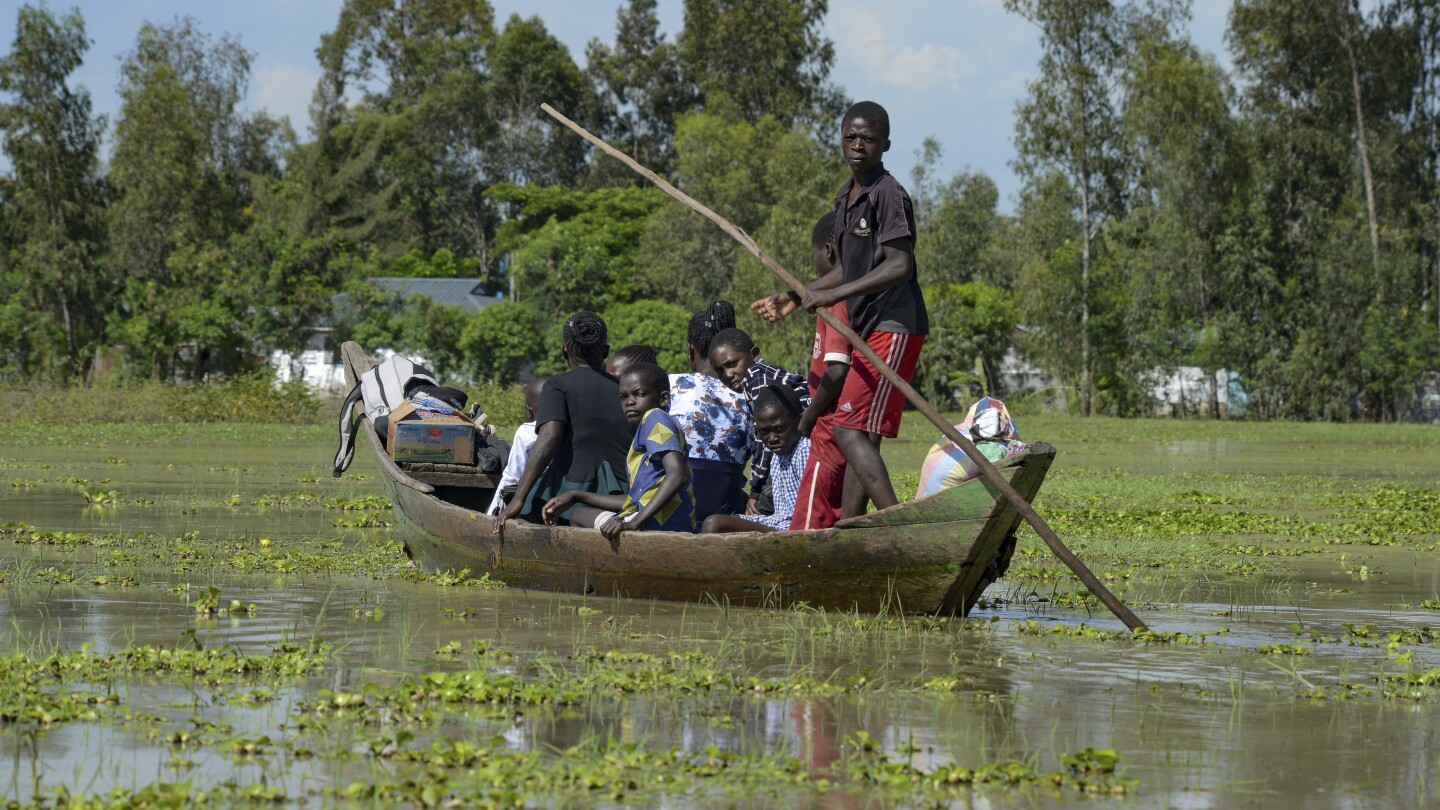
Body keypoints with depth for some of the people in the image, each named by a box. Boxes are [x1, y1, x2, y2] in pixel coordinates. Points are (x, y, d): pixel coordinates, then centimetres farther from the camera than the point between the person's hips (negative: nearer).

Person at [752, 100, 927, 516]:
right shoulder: (845, 198, 18)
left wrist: (835, 294, -23)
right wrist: (797, 298, 20)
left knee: (849, 430, -17)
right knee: (862, 437, 9)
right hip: (868, 329, 10)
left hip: (893, 326, -10)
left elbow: (899, 266, -20)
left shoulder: (888, 193, -11)